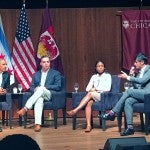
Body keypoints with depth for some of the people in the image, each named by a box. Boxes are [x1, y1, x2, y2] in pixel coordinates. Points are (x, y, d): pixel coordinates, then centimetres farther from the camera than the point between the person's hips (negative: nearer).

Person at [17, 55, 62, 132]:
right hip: (38, 95, 2)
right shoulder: (36, 75, 23)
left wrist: (45, 87, -11)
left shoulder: (56, 73, 12)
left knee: (41, 89, -36)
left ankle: (25, 108, -43)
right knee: (39, 100, -38)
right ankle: (38, 124, -51)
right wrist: (34, 89, -9)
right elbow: (31, 87, 17)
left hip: (50, 95, -2)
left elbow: (58, 87, -1)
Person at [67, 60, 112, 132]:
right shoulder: (94, 77, 22)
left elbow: (107, 88, -4)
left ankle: (75, 110, -39)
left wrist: (96, 89, -6)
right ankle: (88, 125, -41)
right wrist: (92, 90, -9)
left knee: (90, 94, -32)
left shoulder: (107, 76, 9)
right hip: (93, 96, 3)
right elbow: (87, 88, 14)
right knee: (89, 103, -32)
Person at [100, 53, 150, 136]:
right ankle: (130, 127, -26)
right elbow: (136, 87, 18)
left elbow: (142, 81, -19)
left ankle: (112, 113, -20)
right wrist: (131, 77, 5)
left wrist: (128, 77, -15)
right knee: (128, 101, -21)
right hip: (140, 95, 7)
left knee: (128, 91, -24)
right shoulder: (139, 72, 22)